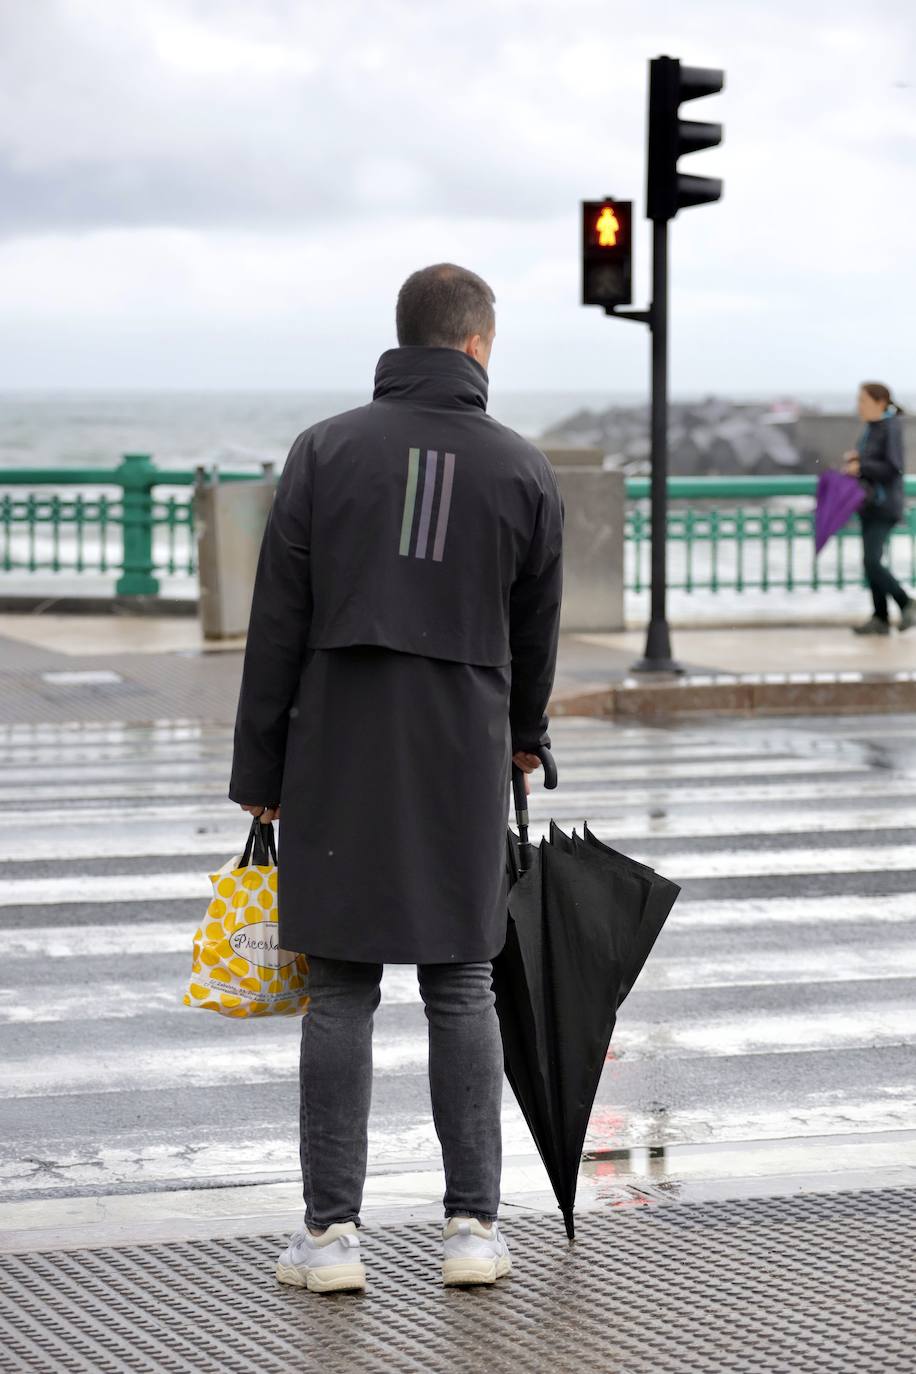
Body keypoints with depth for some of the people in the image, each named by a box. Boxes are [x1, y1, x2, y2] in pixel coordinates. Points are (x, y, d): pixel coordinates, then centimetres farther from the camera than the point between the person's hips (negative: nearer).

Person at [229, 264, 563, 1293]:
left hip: (340, 754, -1)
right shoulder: (522, 471, 2)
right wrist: (524, 735, 33)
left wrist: (258, 772, 4)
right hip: (462, 755, 1)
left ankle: (331, 1231, 1)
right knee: (461, 988, 8)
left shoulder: (325, 451, -1)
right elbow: (535, 631, 14)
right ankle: (472, 1226, 7)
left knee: (340, 993, 3)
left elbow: (277, 625, -2)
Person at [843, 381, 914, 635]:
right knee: (871, 562, 6)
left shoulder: (892, 428, -14)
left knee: (872, 561, -14)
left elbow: (894, 468, -21)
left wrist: (861, 467, -15)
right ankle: (880, 619, 9)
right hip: (869, 504, 9)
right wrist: (854, 459, 3)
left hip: (884, 506, -9)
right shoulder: (870, 428, 12)